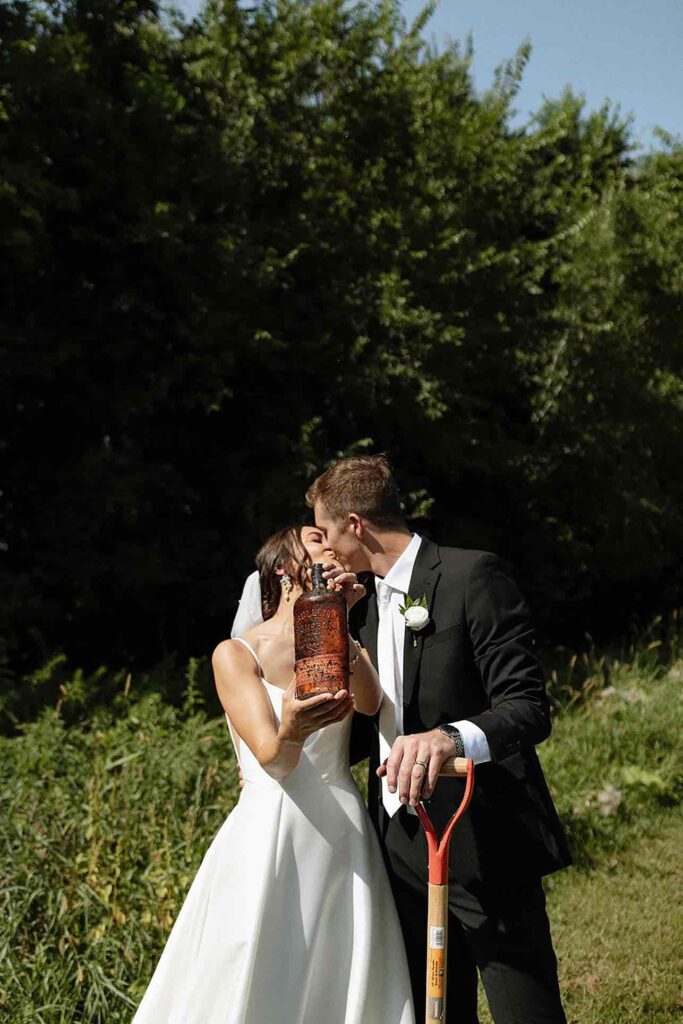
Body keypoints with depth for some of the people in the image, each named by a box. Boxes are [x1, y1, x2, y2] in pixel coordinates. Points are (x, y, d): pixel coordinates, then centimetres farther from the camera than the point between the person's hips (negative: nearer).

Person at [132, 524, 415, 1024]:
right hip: (270, 842, -3)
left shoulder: (348, 651, 12)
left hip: (344, 843, 3)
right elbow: (271, 758, -12)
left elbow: (370, 703, -11)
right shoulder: (237, 654, 0)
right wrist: (290, 730, -35)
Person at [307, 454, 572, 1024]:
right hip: (404, 844, 8)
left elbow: (529, 708, -19)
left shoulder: (473, 576, -11)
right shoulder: (367, 600, 14)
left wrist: (452, 739, -36)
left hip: (484, 844, -8)